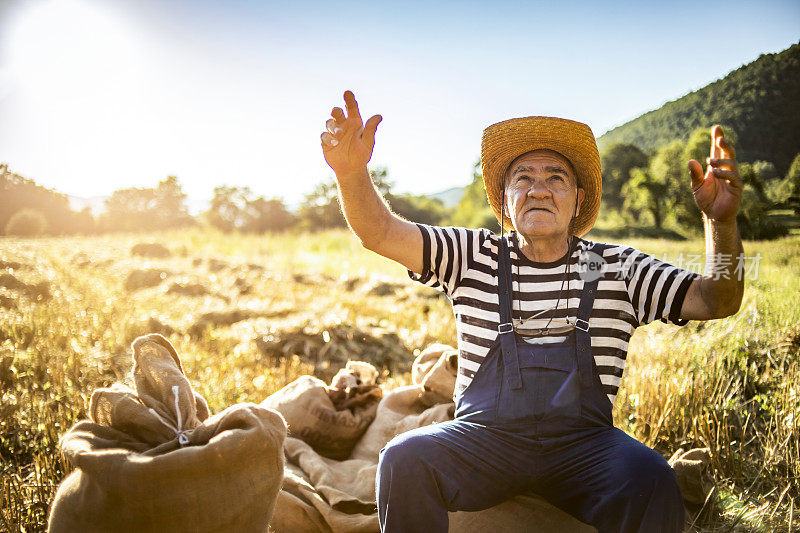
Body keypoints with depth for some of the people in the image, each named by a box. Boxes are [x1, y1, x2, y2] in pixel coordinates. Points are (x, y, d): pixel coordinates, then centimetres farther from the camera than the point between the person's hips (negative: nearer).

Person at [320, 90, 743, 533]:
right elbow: (381, 233, -2)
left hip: (582, 443, 1)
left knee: (650, 481, -30)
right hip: (484, 437, 0)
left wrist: (722, 224, -17)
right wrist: (353, 174, -23)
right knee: (405, 458, -29)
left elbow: (715, 301, 2)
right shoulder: (474, 257, 7)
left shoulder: (617, 269, 8)